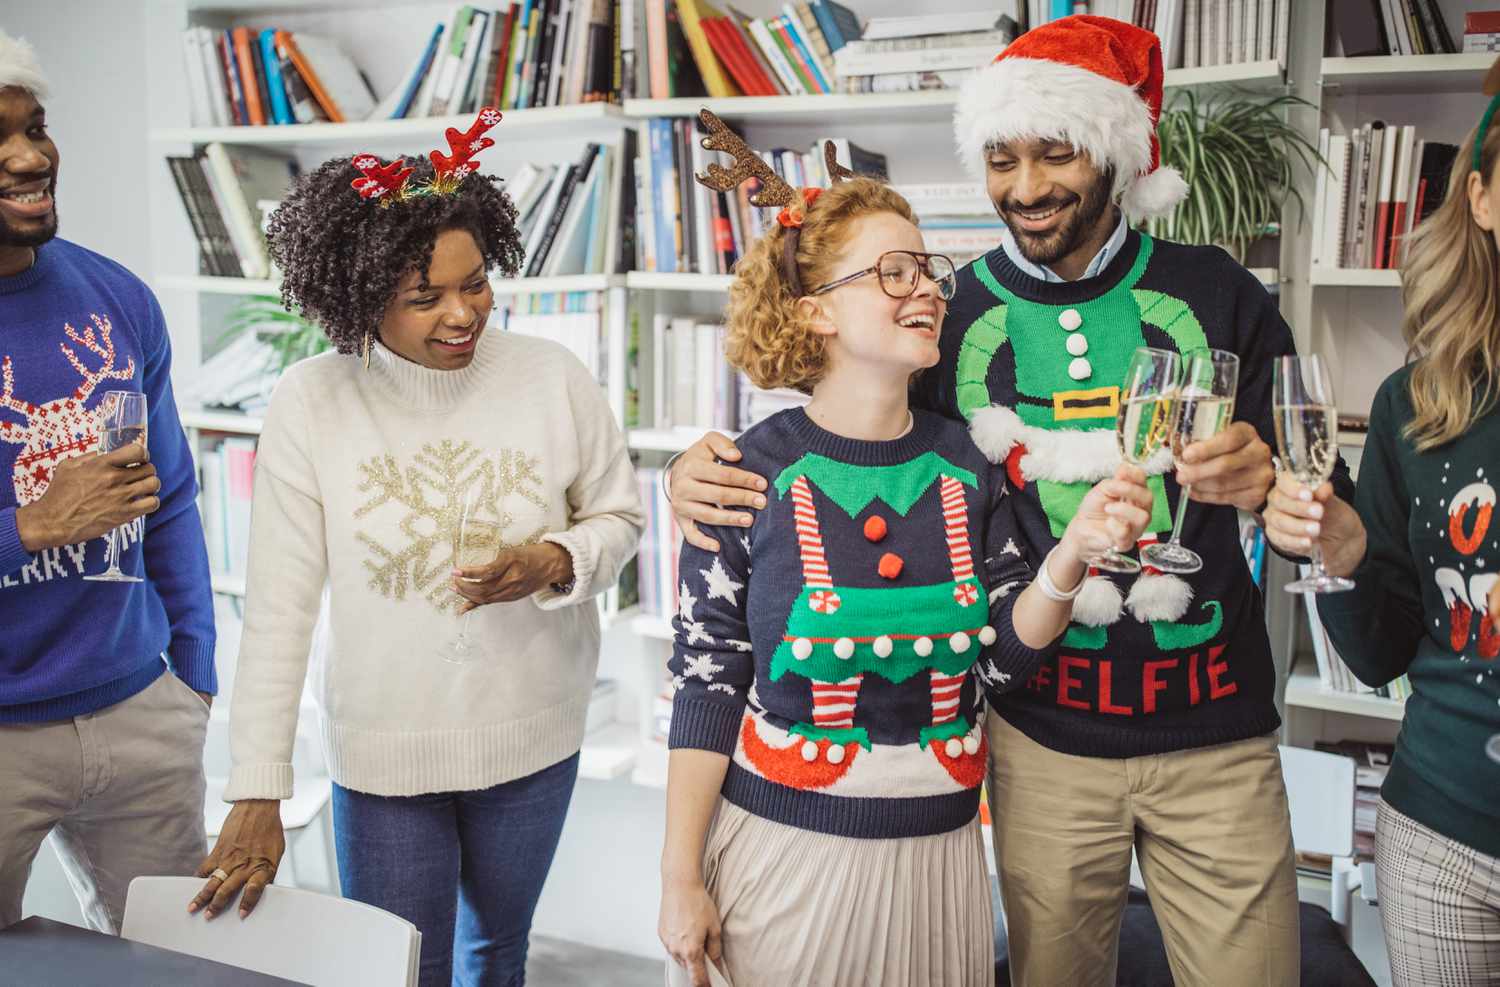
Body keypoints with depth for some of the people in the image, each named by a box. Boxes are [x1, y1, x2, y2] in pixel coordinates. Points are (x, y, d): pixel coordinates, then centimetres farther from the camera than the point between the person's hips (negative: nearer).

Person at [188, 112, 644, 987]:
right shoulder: (311, 404, -14)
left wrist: (552, 563, -21)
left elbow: (621, 515, 2)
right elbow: (279, 610, -12)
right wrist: (258, 794, -11)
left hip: (533, 742, 2)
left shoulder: (552, 378, -11)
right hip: (382, 753, -2)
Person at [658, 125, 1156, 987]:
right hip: (784, 845, -3)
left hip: (937, 849, 3)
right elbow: (707, 681, -7)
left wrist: (1070, 559, -18)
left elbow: (1003, 660, 0)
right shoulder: (753, 474, -10)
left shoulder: (969, 465, -1)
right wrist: (681, 879, -6)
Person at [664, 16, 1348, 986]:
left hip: (1217, 734, 0)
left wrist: (1265, 478, -20)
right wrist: (702, 470, -12)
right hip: (1044, 734, 0)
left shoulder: (1213, 290, -2)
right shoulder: (951, 312, -1)